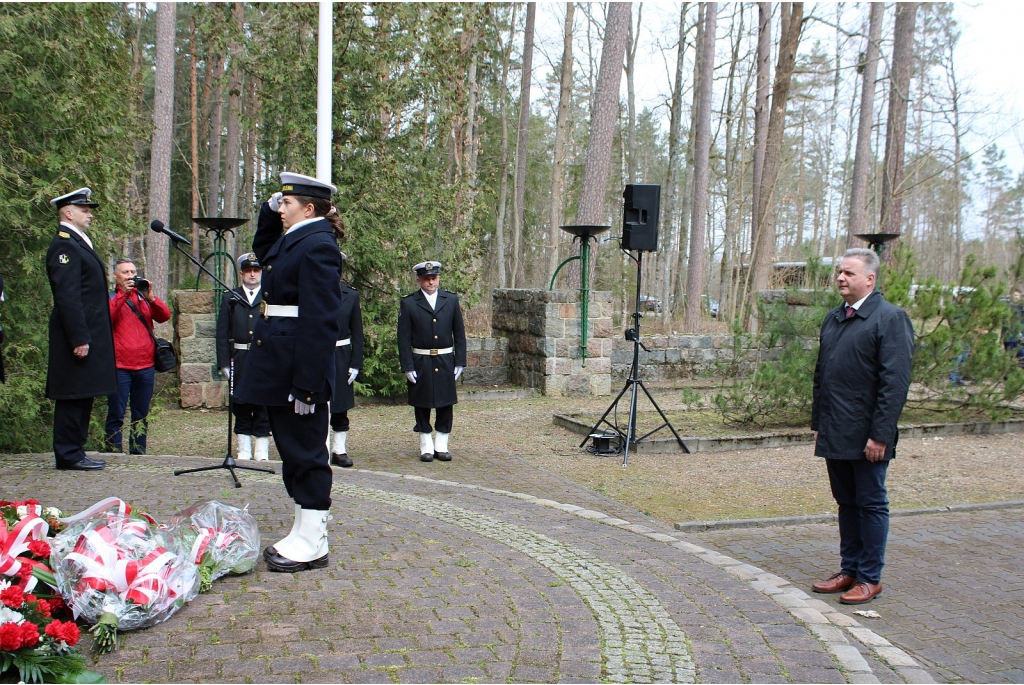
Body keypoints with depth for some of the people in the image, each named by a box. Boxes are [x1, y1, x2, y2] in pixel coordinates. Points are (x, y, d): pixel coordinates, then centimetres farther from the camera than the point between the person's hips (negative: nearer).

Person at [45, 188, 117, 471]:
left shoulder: (79, 243, 20)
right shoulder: (64, 246, -13)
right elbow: (67, 297, -20)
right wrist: (79, 339, -24)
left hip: (89, 335, 10)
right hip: (80, 336, -10)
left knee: (82, 397, 12)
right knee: (73, 397, -4)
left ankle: (74, 452, 18)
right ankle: (69, 455, 2)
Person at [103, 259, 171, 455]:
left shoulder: (144, 296, 17)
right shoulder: (110, 297, 8)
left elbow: (164, 316, 2)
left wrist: (151, 297, -13)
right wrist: (122, 294, -16)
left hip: (145, 366, 4)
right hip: (120, 366, -3)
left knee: (141, 415, 8)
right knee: (116, 415, -4)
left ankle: (138, 454, 14)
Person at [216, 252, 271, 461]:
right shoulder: (230, 299, 10)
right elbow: (222, 334, 7)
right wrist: (224, 363, -2)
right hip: (239, 360, 1)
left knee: (264, 406, 1)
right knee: (240, 406, 6)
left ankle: (262, 452, 8)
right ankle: (244, 451, 14)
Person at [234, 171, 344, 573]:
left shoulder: (317, 246, -16)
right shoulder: (292, 239, 14)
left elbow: (321, 322, -22)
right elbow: (261, 250, 38)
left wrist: (307, 384, -24)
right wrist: (269, 210, 21)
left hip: (299, 369, -10)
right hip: (279, 368, 10)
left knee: (306, 453, -2)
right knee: (293, 452, 15)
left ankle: (312, 545, 8)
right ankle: (303, 534, 26)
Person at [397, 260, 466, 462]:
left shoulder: (451, 300, 4)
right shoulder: (408, 303, -2)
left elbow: (459, 334, 6)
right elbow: (404, 338, -3)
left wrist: (459, 362, 1)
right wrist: (407, 367, -9)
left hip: (445, 362, 2)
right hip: (420, 363, -2)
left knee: (446, 405, 6)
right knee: (422, 406, 6)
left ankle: (442, 446, 17)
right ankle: (426, 447, 17)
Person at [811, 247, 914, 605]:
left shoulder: (890, 318, -10)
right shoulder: (833, 319, 13)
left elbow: (895, 382, -16)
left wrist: (880, 434, -19)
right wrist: (818, 422, 14)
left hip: (867, 436, -7)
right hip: (835, 435, 7)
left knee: (871, 504, 4)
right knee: (846, 503, 15)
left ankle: (870, 578, 14)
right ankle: (850, 569, 26)